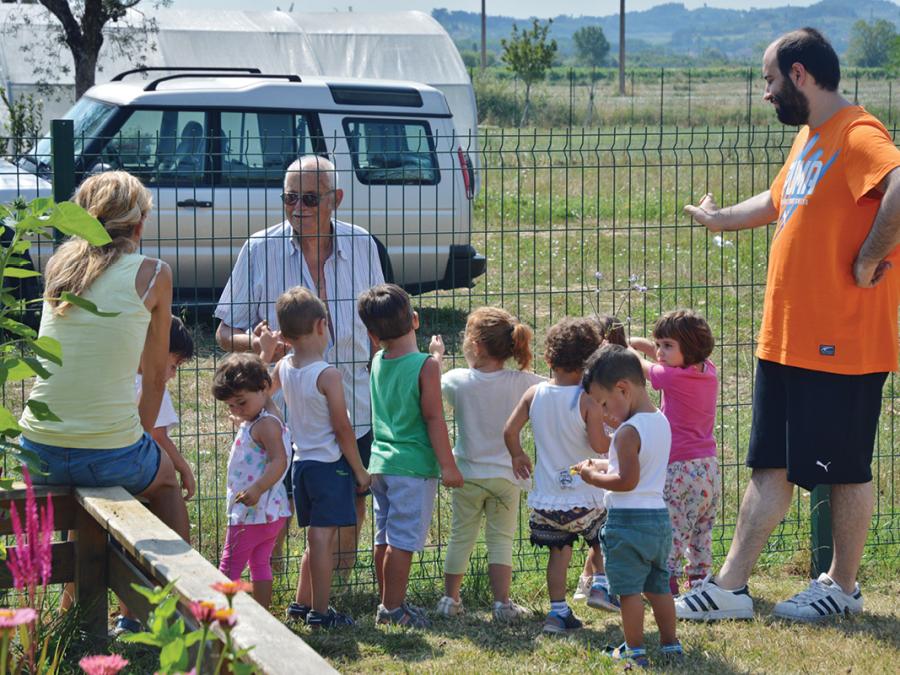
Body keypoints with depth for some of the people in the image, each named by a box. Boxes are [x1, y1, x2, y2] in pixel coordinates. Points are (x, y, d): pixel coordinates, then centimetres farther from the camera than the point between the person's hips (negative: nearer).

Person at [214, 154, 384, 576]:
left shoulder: (361, 247, 3)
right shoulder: (260, 250, -5)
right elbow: (225, 333, -2)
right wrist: (256, 344, -23)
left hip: (352, 409, 3)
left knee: (350, 509, 12)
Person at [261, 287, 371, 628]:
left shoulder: (283, 368, 2)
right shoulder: (328, 375, -17)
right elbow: (342, 429, -14)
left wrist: (266, 352, 28)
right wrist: (360, 471, -5)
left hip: (302, 462, 7)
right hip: (330, 463, -7)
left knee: (316, 537, 18)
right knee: (323, 538, -3)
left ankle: (302, 602, 26)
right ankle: (320, 611, 1)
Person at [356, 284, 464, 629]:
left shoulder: (378, 363, 5)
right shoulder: (426, 365, -13)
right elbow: (433, 418, -13)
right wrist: (448, 465, -8)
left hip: (381, 462, 7)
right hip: (414, 465, -7)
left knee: (385, 537, 14)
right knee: (403, 540, -1)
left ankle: (388, 603, 23)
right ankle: (393, 608, 2)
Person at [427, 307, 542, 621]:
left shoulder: (457, 380, -11)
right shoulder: (522, 383, -13)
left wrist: (436, 356, 24)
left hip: (468, 475, 1)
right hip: (506, 476, -1)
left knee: (461, 537, 14)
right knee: (501, 540, 7)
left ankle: (450, 598, 22)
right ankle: (502, 603, 3)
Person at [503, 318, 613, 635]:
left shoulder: (534, 394, -3)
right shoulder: (587, 399, -15)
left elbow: (510, 430, -2)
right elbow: (599, 445, -20)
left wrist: (518, 456, 17)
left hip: (548, 495, 3)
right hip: (584, 495, -3)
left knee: (558, 551, 12)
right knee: (601, 540, 25)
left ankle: (558, 609, 8)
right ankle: (601, 585, 19)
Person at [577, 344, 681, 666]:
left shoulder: (628, 431, -19)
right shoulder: (661, 421, 8)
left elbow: (627, 481, -22)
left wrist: (593, 477, -9)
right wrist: (603, 465, 12)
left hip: (628, 519, -9)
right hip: (659, 516, 9)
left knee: (629, 589, 1)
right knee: (658, 584, 18)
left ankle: (635, 650, 5)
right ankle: (670, 644, 24)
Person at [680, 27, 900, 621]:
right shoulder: (809, 137, 15)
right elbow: (777, 203, 34)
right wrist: (721, 219, 49)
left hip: (842, 343, -9)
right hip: (787, 338, 9)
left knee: (845, 470, 5)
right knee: (772, 465, 11)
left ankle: (843, 588, 18)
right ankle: (730, 587, 14)